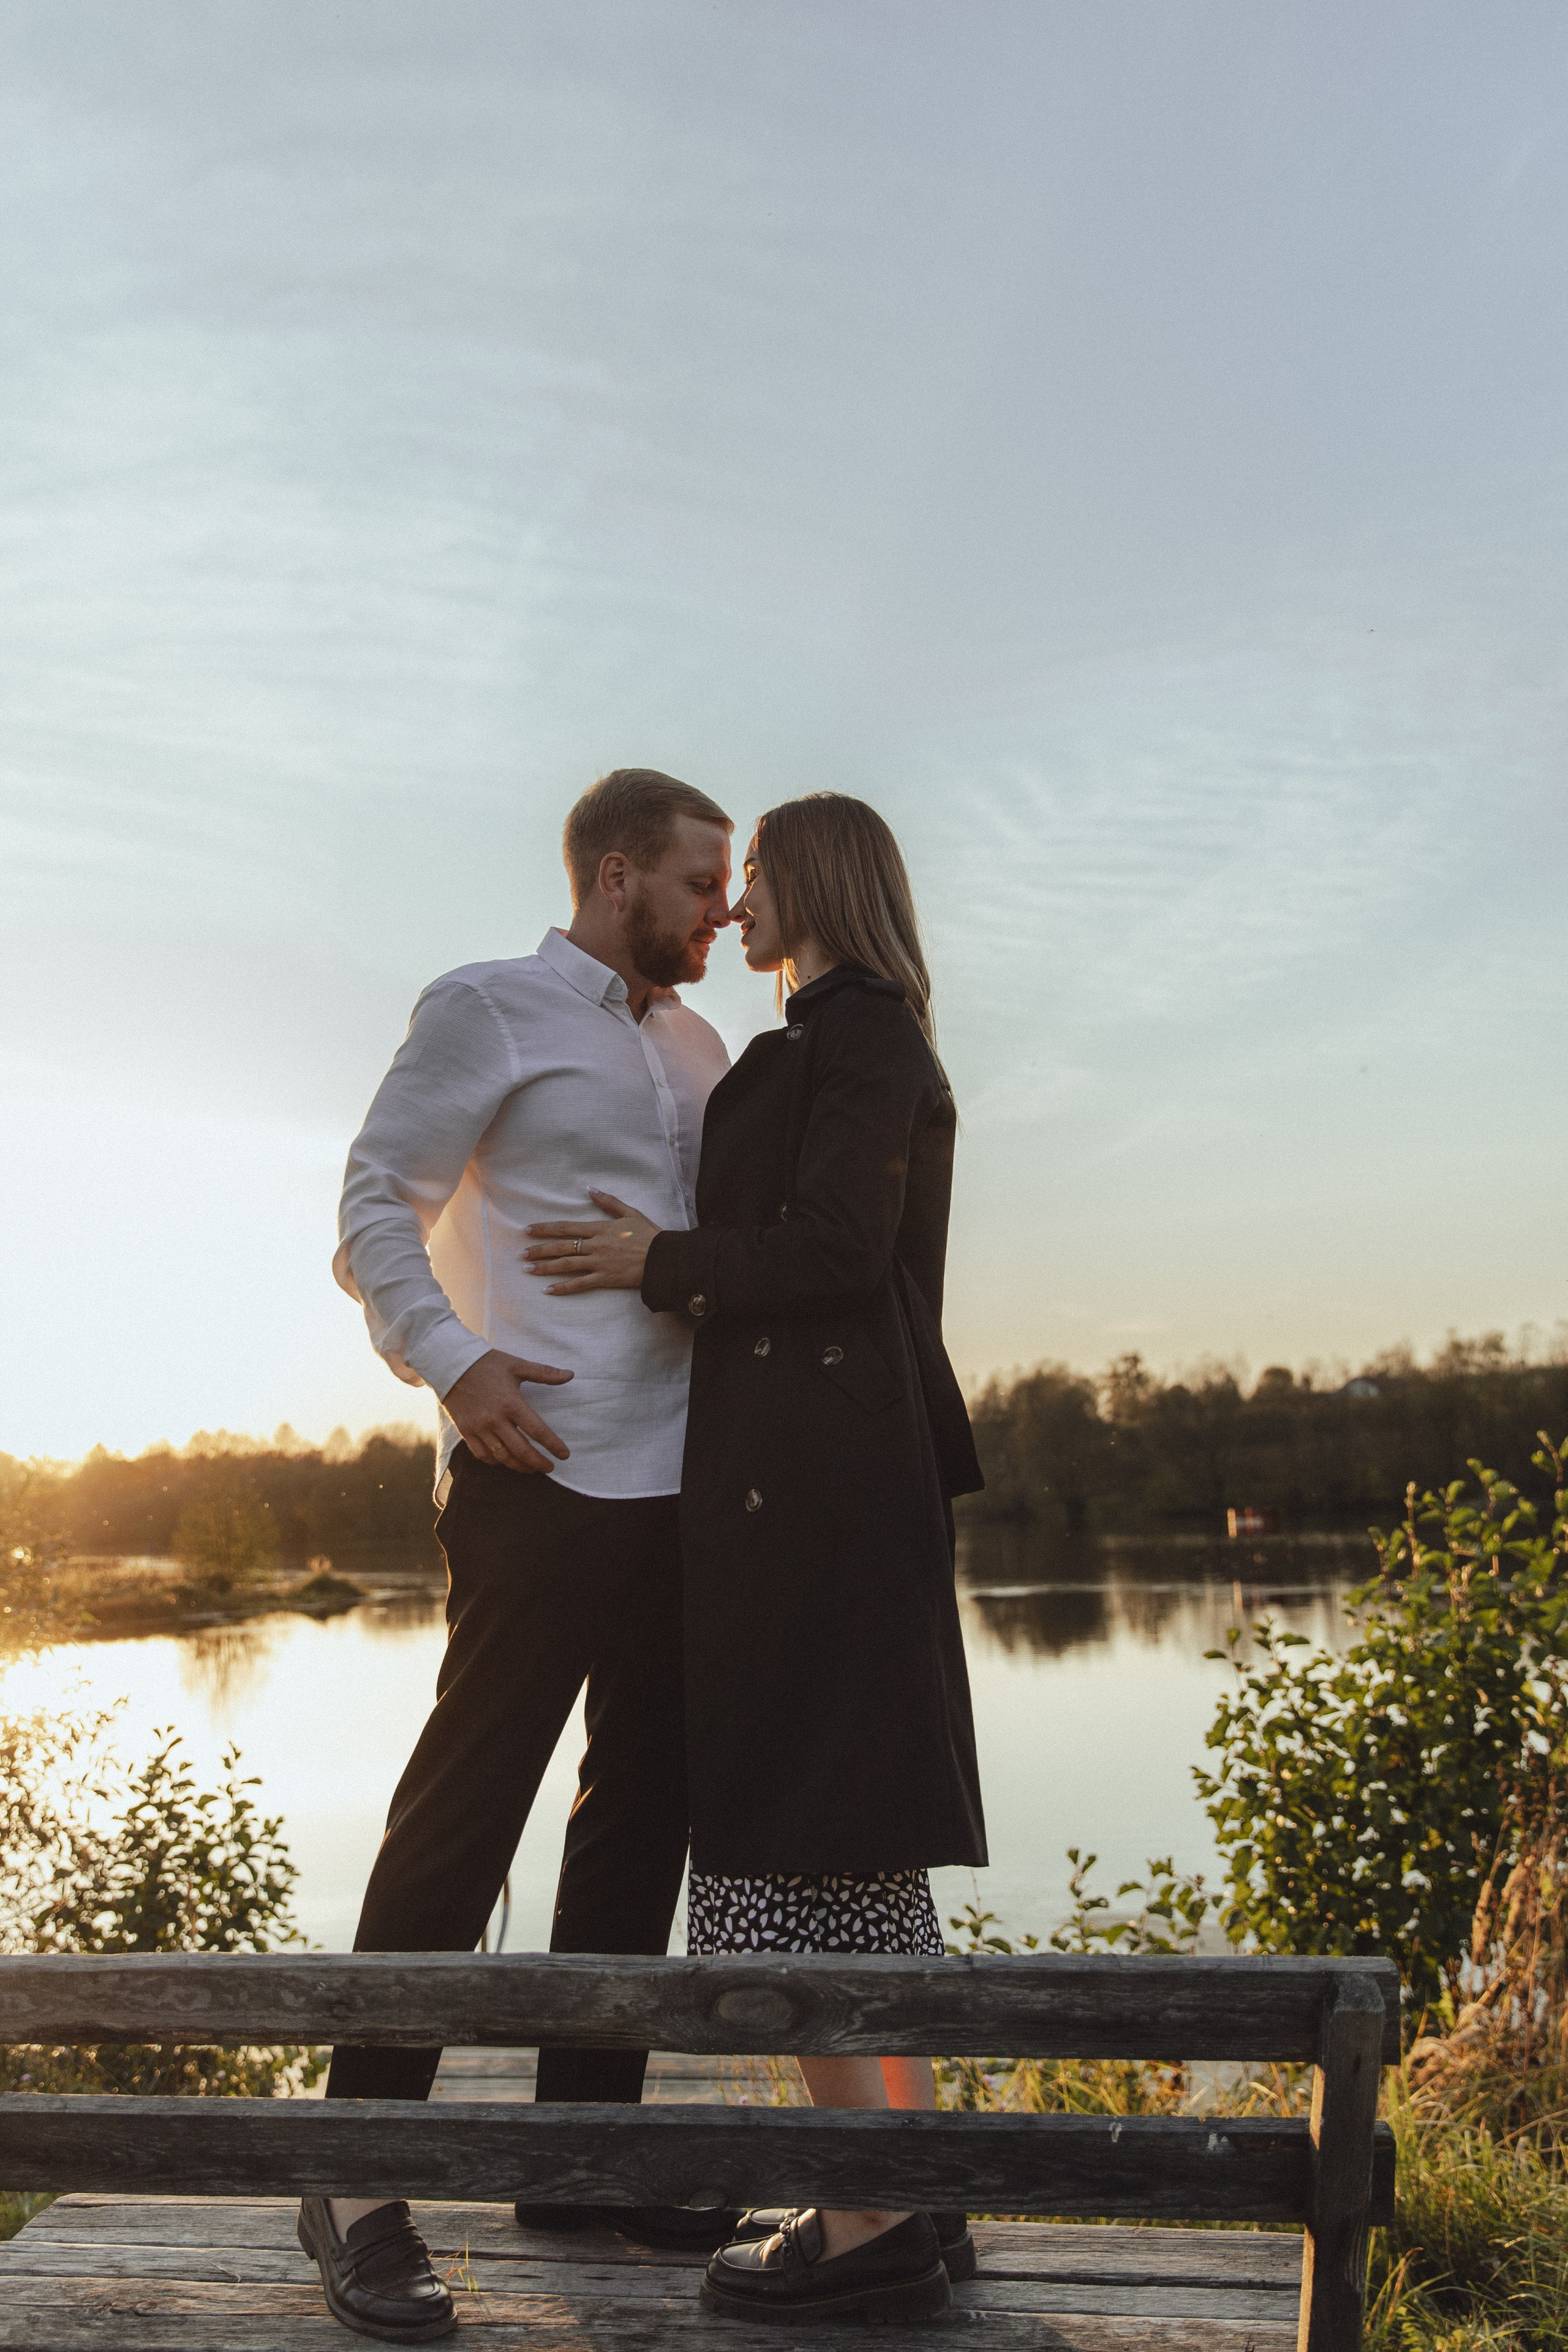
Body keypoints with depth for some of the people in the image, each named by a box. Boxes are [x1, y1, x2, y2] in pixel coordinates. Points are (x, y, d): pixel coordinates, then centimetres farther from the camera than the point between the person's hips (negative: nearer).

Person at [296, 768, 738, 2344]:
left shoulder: (696, 1050, 19)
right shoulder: (487, 1010, 0)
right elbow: (375, 1207, -5)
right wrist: (452, 1363, -19)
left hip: (683, 1484, 8)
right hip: (542, 1474, -7)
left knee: (644, 1801, 11)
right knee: (465, 1806, -5)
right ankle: (360, 2182, 6)